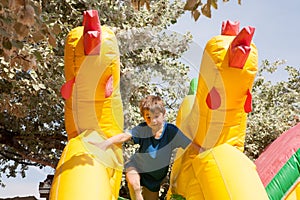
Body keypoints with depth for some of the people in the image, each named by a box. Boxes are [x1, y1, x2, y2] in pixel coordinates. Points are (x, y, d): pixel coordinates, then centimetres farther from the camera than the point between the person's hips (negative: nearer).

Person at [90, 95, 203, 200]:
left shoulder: (172, 131, -23)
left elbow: (193, 145, -22)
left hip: (156, 173, 2)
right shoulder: (143, 129, -24)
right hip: (137, 165, -2)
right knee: (133, 184, -32)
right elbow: (124, 136, -35)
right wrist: (106, 144, -50)